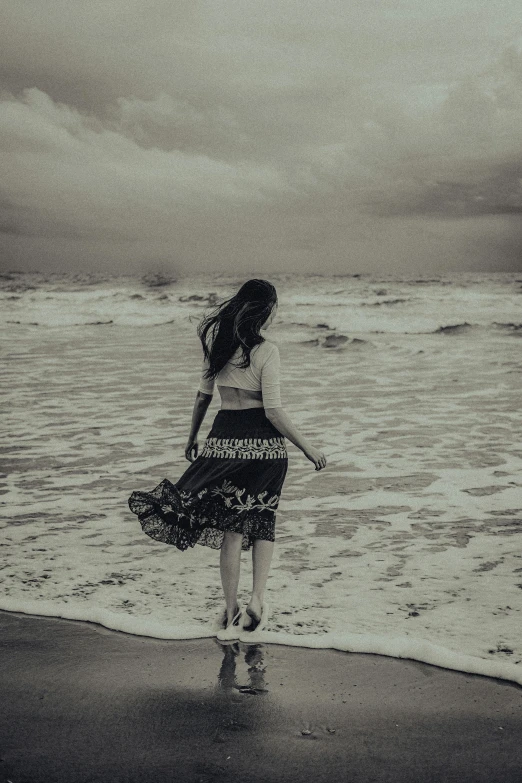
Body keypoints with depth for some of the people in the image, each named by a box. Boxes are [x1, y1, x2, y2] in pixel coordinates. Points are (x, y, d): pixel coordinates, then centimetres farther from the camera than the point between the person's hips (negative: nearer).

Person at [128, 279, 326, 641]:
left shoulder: (217, 344, 5)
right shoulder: (267, 351, -11)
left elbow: (203, 396, 12)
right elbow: (274, 411, -13)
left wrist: (193, 436, 24)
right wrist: (308, 448, -6)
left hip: (225, 438, 4)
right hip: (263, 442, -4)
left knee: (231, 526, 10)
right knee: (263, 521, 15)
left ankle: (231, 612, 14)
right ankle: (257, 601, 6)